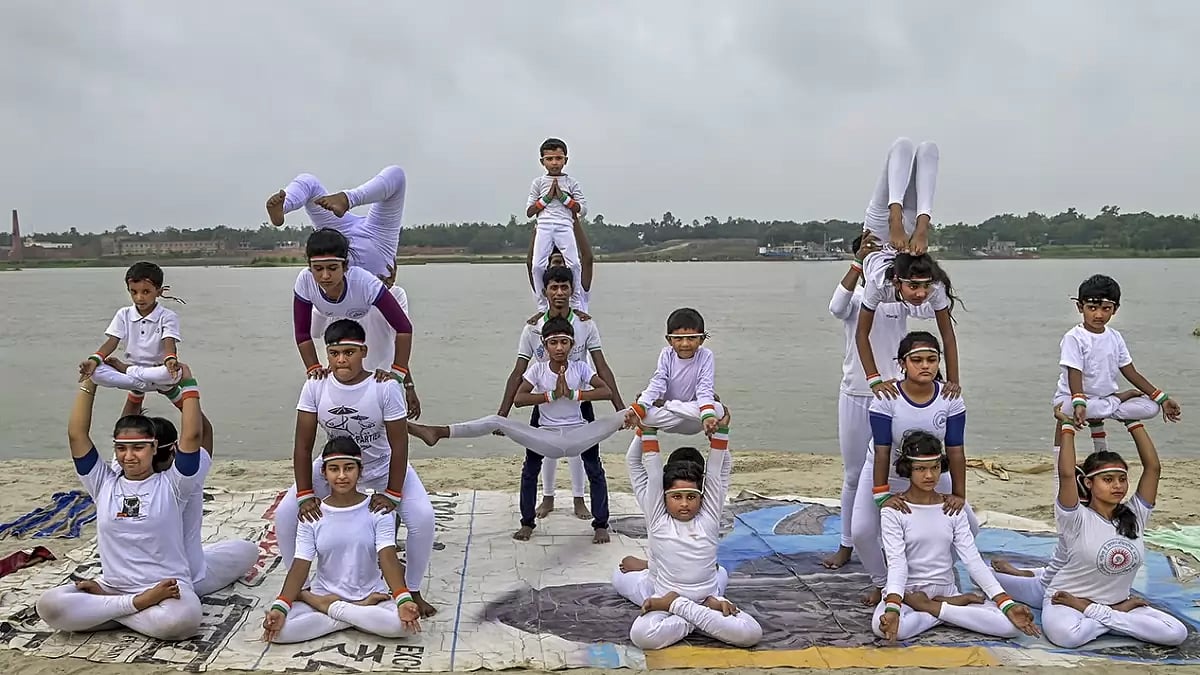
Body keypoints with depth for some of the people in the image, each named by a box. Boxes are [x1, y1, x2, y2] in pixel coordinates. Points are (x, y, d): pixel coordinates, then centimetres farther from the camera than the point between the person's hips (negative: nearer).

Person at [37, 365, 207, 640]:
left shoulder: (170, 485, 0)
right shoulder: (104, 484, 9)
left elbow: (191, 435, -11)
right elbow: (77, 435, 4)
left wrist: (188, 384, -5)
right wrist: (89, 383, 4)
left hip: (166, 587, -3)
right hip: (113, 585, 3)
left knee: (181, 620, -38)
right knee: (49, 605, -23)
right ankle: (136, 607, -15)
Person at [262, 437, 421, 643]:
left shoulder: (377, 510, -4)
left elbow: (388, 559, -14)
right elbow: (300, 566, -7)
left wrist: (404, 600, -32)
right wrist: (279, 607, -24)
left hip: (371, 596, 0)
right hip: (323, 594, 0)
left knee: (403, 622, -33)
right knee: (281, 628, -29)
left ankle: (330, 609, -12)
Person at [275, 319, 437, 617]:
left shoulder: (385, 387, -27)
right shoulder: (315, 387, -20)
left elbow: (399, 445, -21)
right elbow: (303, 446, -14)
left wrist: (391, 494, -21)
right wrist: (305, 494, -18)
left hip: (383, 468, -2)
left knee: (422, 517, -21)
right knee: (286, 514, -12)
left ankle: (412, 591, 4)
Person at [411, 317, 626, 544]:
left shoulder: (580, 367, 0)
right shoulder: (537, 368, 1)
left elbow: (607, 391, -12)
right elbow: (518, 398, -10)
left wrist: (573, 394, -21)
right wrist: (552, 395, -19)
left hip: (579, 435, 0)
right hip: (546, 438, 0)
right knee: (496, 421, -19)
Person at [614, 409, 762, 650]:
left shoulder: (709, 518, 6)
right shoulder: (657, 518, 3)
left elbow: (719, 472, 8)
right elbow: (652, 473, 2)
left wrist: (720, 431, 2)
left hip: (707, 595, 1)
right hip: (663, 598, -1)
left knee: (751, 634, -25)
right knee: (642, 635, -34)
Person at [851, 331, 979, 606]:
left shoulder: (950, 399, -20)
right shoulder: (886, 399, -28)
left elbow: (955, 451, -17)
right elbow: (882, 451, -27)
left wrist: (958, 495, -17)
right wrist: (881, 495, -28)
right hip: (885, 473, -2)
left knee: (969, 525, -1)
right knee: (861, 532, -14)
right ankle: (881, 582, 14)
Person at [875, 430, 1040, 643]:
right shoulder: (893, 511, -8)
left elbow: (973, 560, -3)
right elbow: (896, 563, -18)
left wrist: (1007, 604, -15)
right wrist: (893, 608, -36)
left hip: (946, 591, 3)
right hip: (908, 593, -3)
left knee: (1012, 625, -19)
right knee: (882, 625, -39)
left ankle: (936, 608, -8)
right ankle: (954, 606, -14)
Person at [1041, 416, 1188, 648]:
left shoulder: (1135, 516, 0)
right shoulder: (1077, 519, -15)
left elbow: (1153, 467, -5)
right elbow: (1066, 474, -31)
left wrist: (1132, 422, -4)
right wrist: (1068, 427, -21)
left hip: (1117, 601, 4)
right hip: (1067, 601, -4)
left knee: (1177, 633, -18)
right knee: (1067, 635, -38)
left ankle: (1092, 612, -6)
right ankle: (1123, 613, -8)